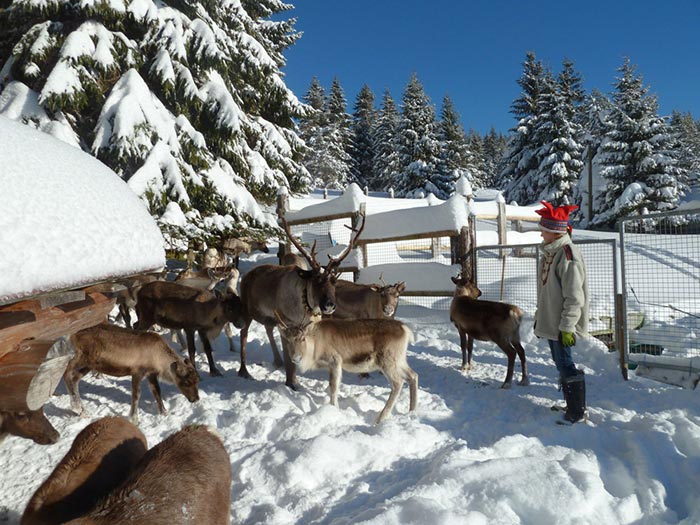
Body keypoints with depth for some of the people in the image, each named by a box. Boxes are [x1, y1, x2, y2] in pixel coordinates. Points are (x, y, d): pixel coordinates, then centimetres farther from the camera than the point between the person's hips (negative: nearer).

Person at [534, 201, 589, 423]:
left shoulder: (568, 255, -19)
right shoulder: (549, 252, 10)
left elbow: (574, 297, -21)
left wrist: (567, 327, -20)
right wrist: (539, 317, 21)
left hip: (561, 325, -9)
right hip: (549, 321, 10)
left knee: (565, 364, -3)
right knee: (560, 363, 17)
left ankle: (577, 411, 10)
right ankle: (572, 405, 31)